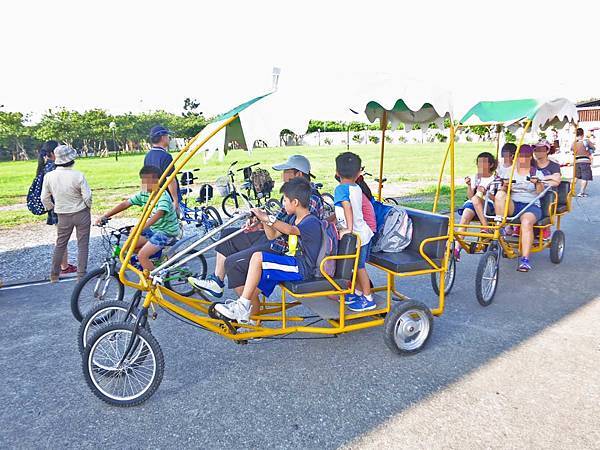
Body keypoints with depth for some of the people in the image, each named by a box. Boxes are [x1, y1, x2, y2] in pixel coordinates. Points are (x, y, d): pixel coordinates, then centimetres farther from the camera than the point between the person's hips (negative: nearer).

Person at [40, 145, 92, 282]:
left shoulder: (49, 176, -8)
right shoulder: (78, 175, -18)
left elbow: (45, 198, 1)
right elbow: (87, 196, -14)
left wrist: (51, 209, 19)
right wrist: (88, 206, 7)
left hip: (63, 215, 3)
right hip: (81, 214, -3)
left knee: (60, 244, 18)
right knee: (82, 245, 6)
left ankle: (54, 275, 25)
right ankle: (81, 274, 9)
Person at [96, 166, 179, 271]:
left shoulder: (163, 196, -23)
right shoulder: (143, 194, 0)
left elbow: (158, 214, -39)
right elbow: (125, 204, 0)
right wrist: (105, 216, -8)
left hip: (166, 231, -8)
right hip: (154, 229, 9)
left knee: (142, 255, -20)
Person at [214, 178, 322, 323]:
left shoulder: (312, 222, -13)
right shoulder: (296, 219, 18)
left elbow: (291, 230, -35)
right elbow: (272, 235, 21)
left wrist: (267, 218, -40)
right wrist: (264, 220, 3)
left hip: (301, 269, -10)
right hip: (292, 264, 10)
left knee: (258, 257, -24)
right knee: (252, 292, 1)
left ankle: (243, 306, -20)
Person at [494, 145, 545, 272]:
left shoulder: (537, 173, 16)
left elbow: (541, 192, 2)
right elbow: (504, 190, 13)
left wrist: (537, 183, -18)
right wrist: (505, 186, -10)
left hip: (531, 206, -2)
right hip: (511, 205, 2)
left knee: (526, 222, -36)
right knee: (500, 194, -31)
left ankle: (525, 259, -41)